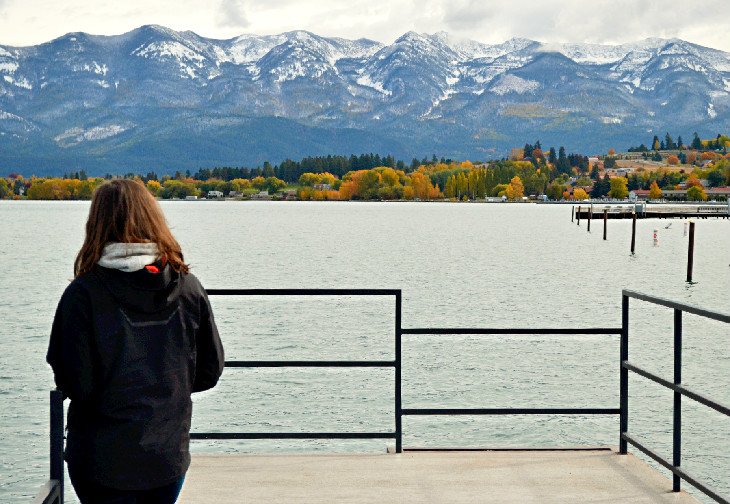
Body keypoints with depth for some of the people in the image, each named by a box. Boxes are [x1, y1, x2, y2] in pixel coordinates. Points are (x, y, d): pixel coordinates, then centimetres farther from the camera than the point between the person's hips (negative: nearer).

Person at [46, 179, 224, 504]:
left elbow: (74, 383, -15)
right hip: (170, 455, 3)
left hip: (104, 461, -3)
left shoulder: (83, 294, -15)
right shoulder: (189, 288, -4)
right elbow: (210, 370, 2)